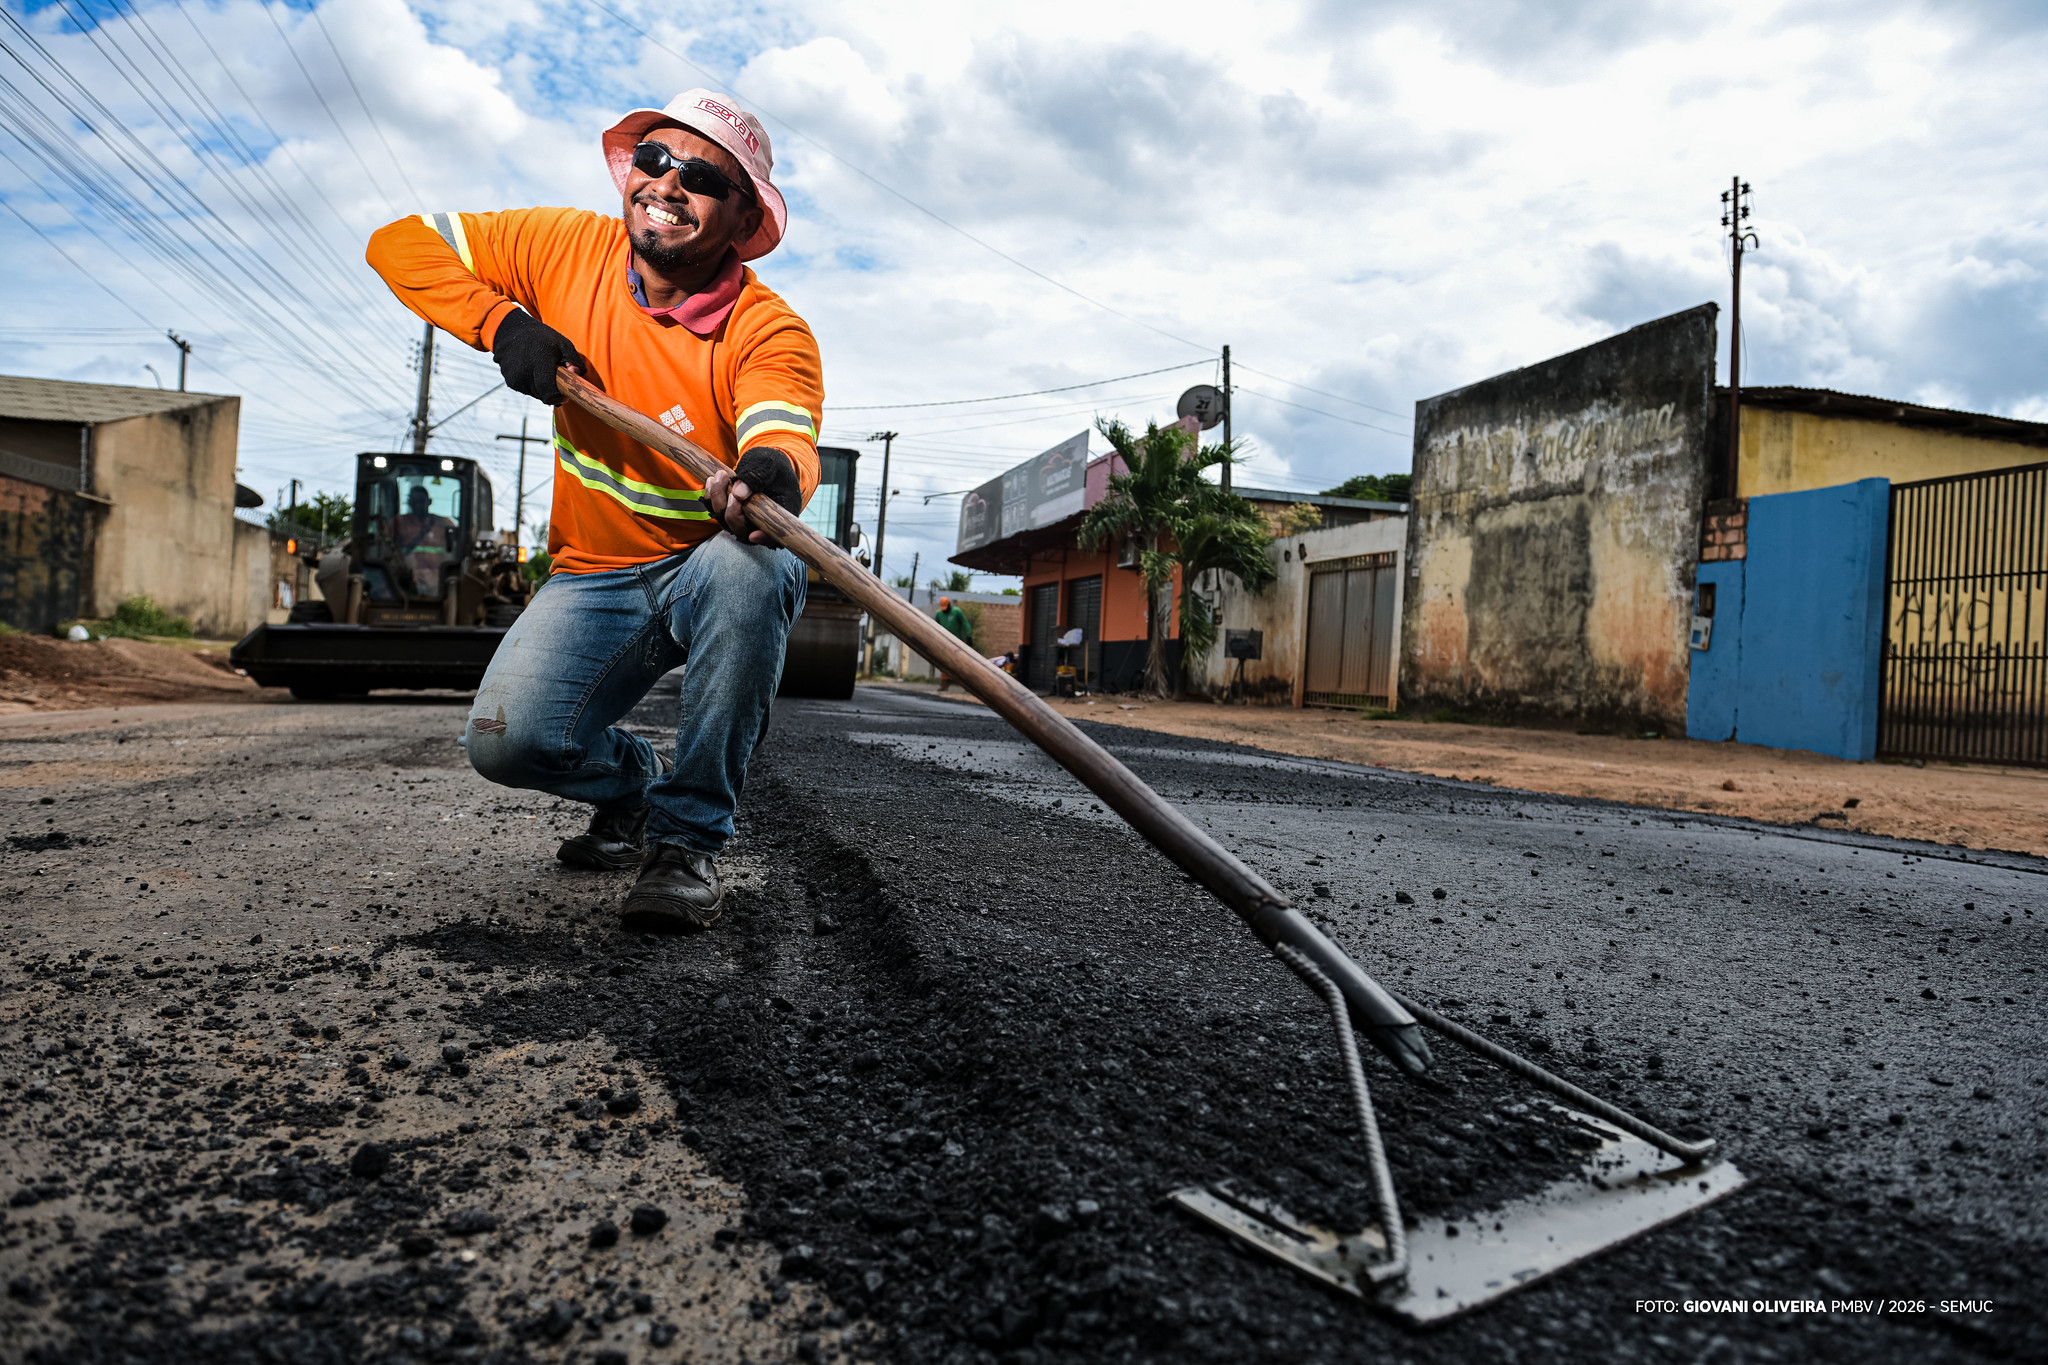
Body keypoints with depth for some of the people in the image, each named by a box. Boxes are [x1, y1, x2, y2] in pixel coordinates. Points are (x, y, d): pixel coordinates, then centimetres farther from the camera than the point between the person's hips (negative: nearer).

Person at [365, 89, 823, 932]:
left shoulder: (769, 331, -17)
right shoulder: (569, 251, -5)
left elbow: (784, 440, -36)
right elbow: (400, 244, 2)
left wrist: (771, 478, -60)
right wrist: (503, 324, -15)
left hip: (717, 572, -2)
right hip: (595, 574, 3)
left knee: (742, 563, -39)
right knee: (505, 739, -20)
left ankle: (691, 833, -21)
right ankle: (635, 786, 18)